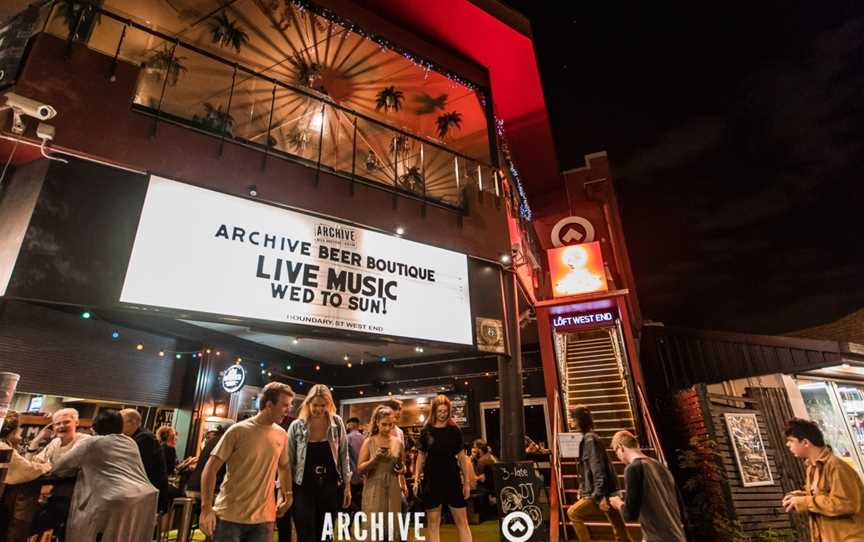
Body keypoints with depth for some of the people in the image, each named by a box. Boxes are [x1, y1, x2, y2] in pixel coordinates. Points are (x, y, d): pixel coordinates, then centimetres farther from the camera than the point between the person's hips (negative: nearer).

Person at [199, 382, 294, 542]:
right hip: (230, 516, -4)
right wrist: (206, 508, -14)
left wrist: (287, 495, 11)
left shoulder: (281, 435, 4)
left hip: (264, 518, 4)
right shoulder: (238, 430, -10)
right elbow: (211, 469, -8)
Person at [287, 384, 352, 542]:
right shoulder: (296, 426, -7)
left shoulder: (337, 423, -4)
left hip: (331, 487, 1)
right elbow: (288, 460, 0)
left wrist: (347, 485, 1)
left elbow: (344, 455, 2)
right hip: (304, 488, -1)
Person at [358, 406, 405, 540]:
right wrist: (375, 459, -19)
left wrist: (402, 470, -2)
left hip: (393, 490, 2)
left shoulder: (398, 442, 4)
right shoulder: (369, 442, -4)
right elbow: (360, 468, -5)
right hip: (374, 490, -2)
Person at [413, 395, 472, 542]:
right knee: (433, 522, 8)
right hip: (432, 480, 0)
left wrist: (467, 482, 1)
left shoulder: (455, 430, -2)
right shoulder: (426, 431, -1)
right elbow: (421, 456, 5)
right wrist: (416, 479, 0)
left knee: (462, 520, 5)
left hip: (452, 479, 0)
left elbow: (462, 457, 2)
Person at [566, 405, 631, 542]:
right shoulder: (587, 438, 14)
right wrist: (583, 490, 21)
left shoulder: (589, 439, -15)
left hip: (604, 493, -9)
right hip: (608, 492, 9)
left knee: (573, 513, 3)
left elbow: (598, 470, -22)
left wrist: (599, 496, -24)